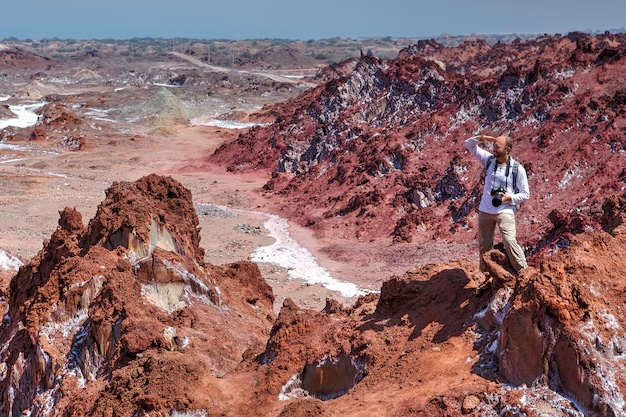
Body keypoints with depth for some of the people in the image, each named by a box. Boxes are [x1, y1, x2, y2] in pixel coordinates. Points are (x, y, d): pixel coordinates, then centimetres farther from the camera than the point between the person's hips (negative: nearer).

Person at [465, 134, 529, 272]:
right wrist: (481, 138, -10)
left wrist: (509, 198, -18)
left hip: (505, 211, -4)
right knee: (484, 244, 13)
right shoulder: (489, 160, 2)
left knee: (509, 241, -21)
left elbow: (525, 194, -2)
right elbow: (469, 144, 8)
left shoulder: (517, 168, -7)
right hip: (485, 210, 4)